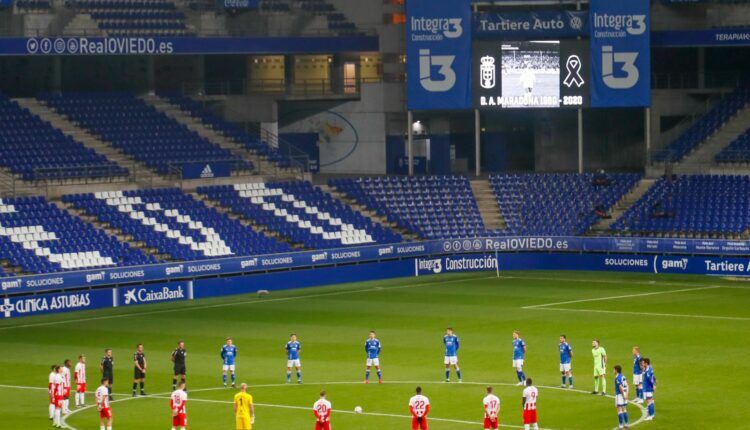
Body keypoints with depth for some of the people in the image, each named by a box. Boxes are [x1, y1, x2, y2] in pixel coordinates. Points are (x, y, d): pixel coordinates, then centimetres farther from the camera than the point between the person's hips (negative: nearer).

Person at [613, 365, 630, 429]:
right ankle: (626, 424, 17)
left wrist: (624, 395, -18)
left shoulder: (617, 378, -15)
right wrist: (626, 394, 5)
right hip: (624, 394, 8)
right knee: (624, 410, 15)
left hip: (619, 395, -8)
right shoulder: (623, 376, 10)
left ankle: (621, 425, -5)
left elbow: (621, 387, -21)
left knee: (619, 410, -4)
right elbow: (626, 386, 7)